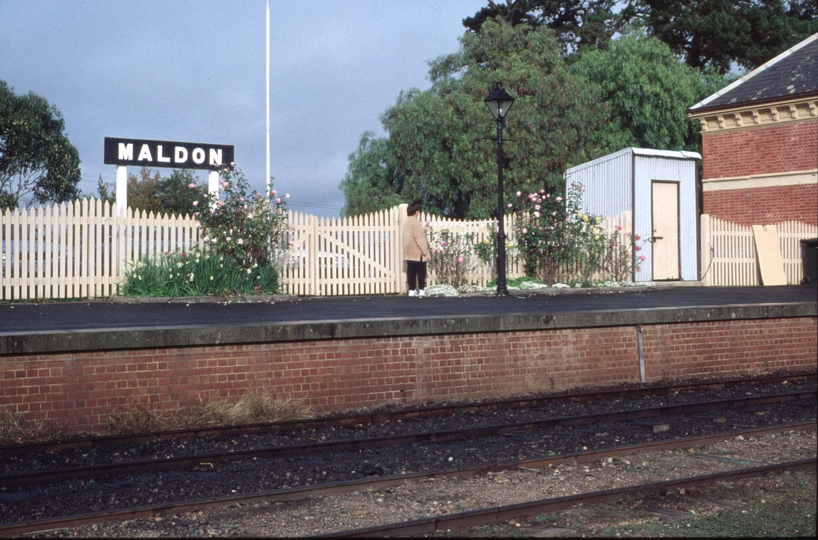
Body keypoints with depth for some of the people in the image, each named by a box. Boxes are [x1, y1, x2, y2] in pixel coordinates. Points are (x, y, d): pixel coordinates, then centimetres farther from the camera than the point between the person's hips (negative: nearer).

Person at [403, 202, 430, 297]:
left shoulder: (407, 222, 12)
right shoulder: (416, 222, -14)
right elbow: (419, 238, -19)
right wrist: (424, 250, -16)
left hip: (409, 252, 8)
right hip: (417, 252, -8)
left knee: (411, 271, 6)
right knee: (421, 271, -1)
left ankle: (412, 290, 6)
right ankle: (421, 290, -2)